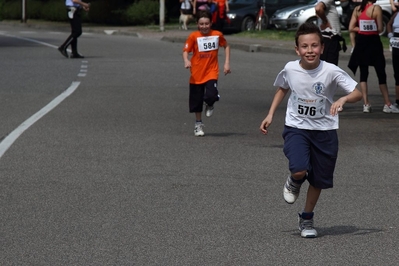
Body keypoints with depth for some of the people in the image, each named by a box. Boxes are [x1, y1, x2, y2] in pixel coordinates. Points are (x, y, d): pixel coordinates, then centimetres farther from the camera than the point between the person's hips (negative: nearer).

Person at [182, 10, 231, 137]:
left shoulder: (217, 35, -2)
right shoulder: (194, 36, -8)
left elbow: (226, 46, 14)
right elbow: (185, 50, -8)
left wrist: (227, 63, 8)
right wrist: (186, 61, -29)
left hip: (211, 72, 0)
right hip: (197, 74, 0)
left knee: (211, 95, -21)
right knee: (197, 101, 9)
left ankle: (209, 106, 16)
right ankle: (198, 124, 29)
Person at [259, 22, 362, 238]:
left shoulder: (331, 72, -17)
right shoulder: (290, 69, -10)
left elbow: (358, 93, -15)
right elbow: (282, 89, 13)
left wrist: (343, 99, -36)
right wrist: (270, 115, 8)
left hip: (324, 131, 0)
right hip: (296, 128, 0)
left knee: (319, 180, 10)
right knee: (299, 169, -24)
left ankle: (306, 219, 34)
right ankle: (294, 181, 15)